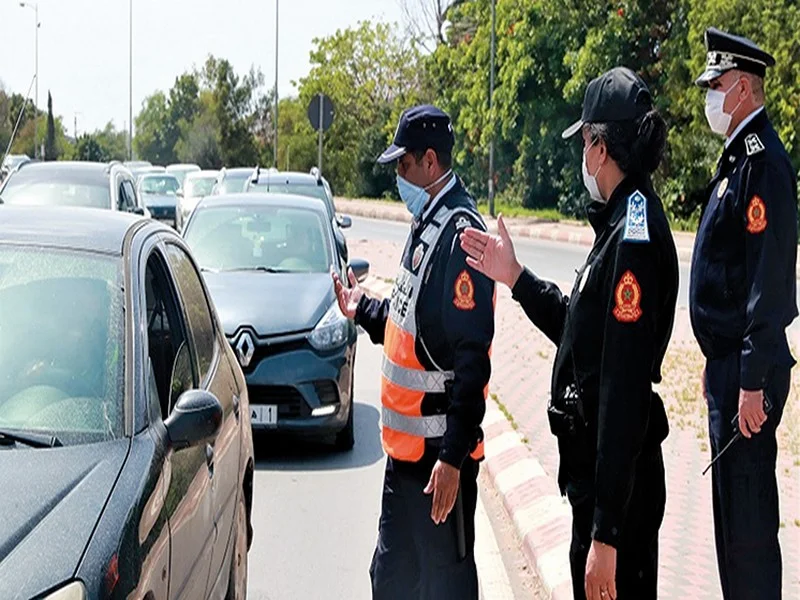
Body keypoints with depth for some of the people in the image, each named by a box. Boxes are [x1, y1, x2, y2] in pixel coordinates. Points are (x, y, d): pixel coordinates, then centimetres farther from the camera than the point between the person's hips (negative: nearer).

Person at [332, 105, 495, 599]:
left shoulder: (461, 233, -20)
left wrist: (453, 456, -25)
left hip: (439, 452, -10)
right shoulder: (426, 223, 11)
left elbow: (471, 358, -24)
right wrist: (362, 309, 21)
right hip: (405, 445, 10)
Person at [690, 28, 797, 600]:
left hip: (747, 367, -10)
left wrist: (752, 382, -23)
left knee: (747, 515, -3)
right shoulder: (738, 155, 15)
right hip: (727, 362, 10)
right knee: (731, 506, 18)